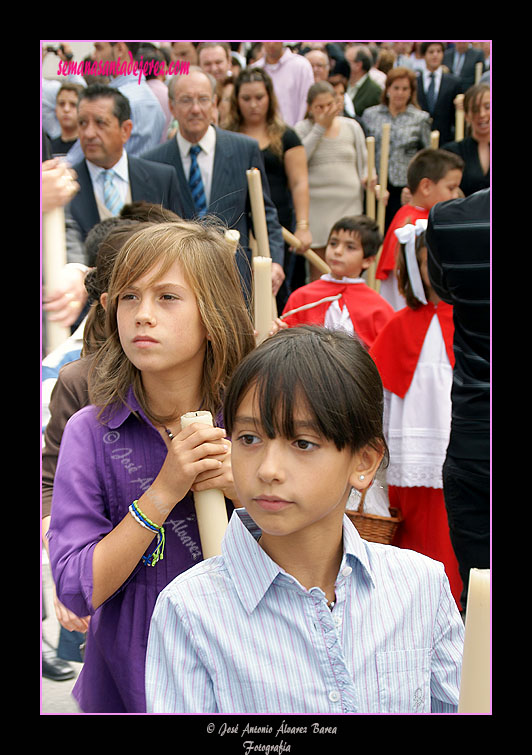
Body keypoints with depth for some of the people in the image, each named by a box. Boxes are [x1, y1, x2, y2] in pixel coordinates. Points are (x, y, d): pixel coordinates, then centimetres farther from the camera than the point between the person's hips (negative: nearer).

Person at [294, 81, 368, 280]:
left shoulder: (351, 126, 13)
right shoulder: (303, 128, 4)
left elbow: (364, 163, 19)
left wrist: (368, 179, -3)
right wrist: (320, 127, -9)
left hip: (349, 204, 2)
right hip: (315, 204, -2)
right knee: (318, 270, 0)